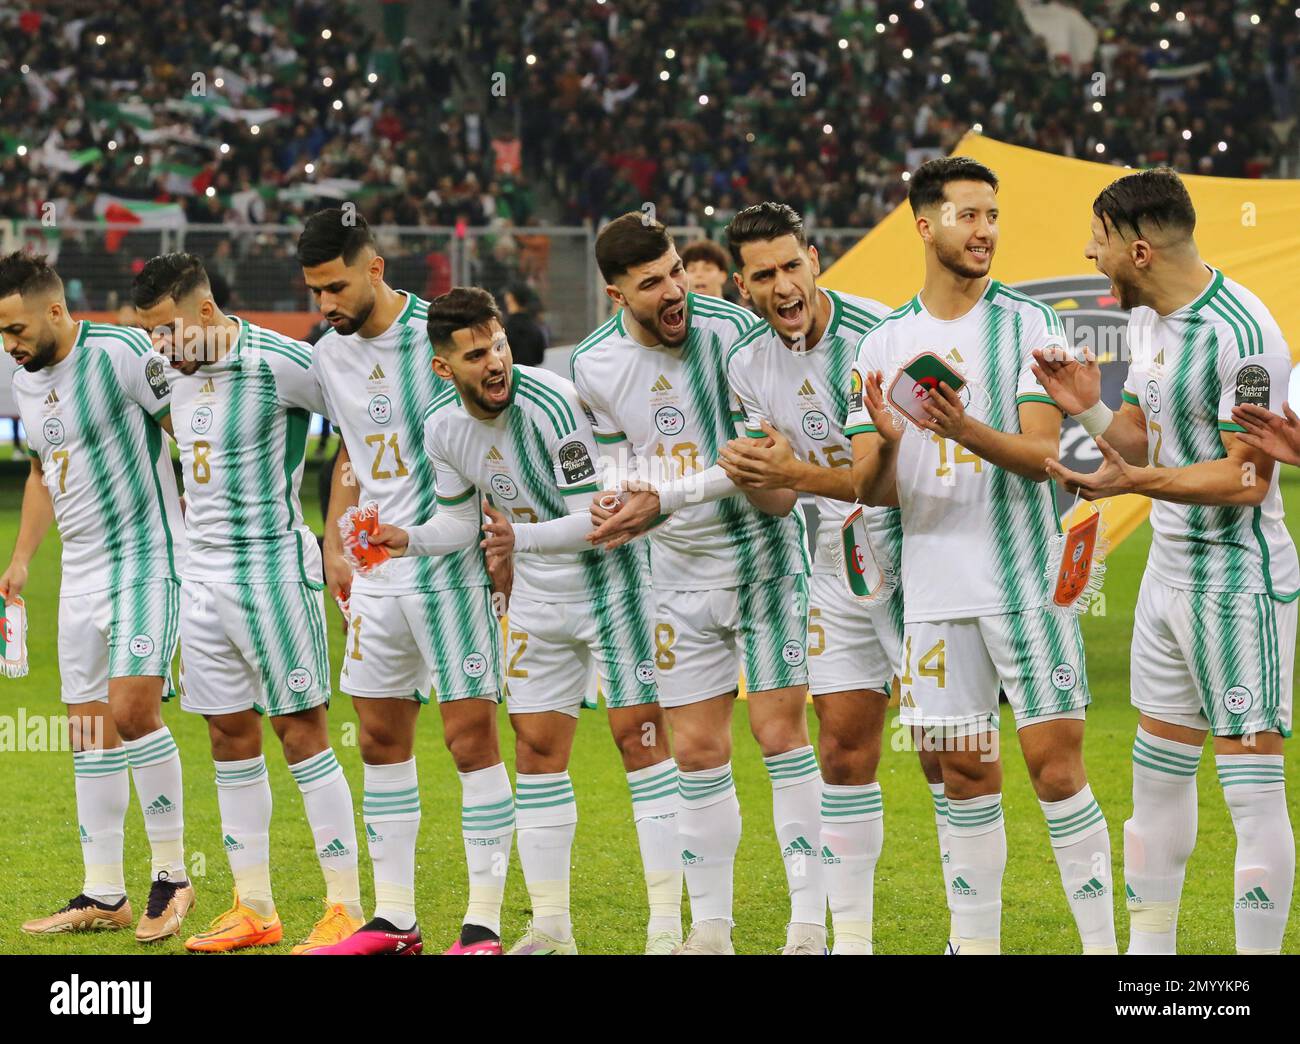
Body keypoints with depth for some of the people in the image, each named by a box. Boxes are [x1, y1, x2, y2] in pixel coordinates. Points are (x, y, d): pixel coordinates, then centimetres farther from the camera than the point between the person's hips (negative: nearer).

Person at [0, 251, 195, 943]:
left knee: (133, 710, -17)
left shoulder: (120, 353, -15)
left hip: (147, 561, -8)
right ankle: (103, 896, 12)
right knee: (88, 731, 6)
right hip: (80, 574, 8)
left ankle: (171, 875, -5)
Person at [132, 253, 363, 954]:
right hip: (203, 572, 7)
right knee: (230, 735, 8)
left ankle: (346, 907, -1)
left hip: (271, 566, -7)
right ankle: (253, 908, 15)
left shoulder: (279, 364, -16)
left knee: (301, 728, -5)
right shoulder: (177, 370, 7)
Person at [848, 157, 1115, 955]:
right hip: (934, 590, 3)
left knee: (1057, 764, -8)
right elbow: (871, 490, 6)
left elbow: (1041, 455, -10)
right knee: (966, 775, 8)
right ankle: (975, 939, 17)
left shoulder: (1030, 325, -1)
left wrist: (965, 431, -28)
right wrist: (885, 443, -17)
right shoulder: (884, 345, 8)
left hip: (1028, 582, -3)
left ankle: (1101, 941, -2)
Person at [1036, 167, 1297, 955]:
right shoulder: (1149, 319, 9)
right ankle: (1149, 948, 23)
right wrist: (1091, 411, -4)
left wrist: (1136, 482, -28)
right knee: (1157, 773, 14)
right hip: (1170, 574, 10)